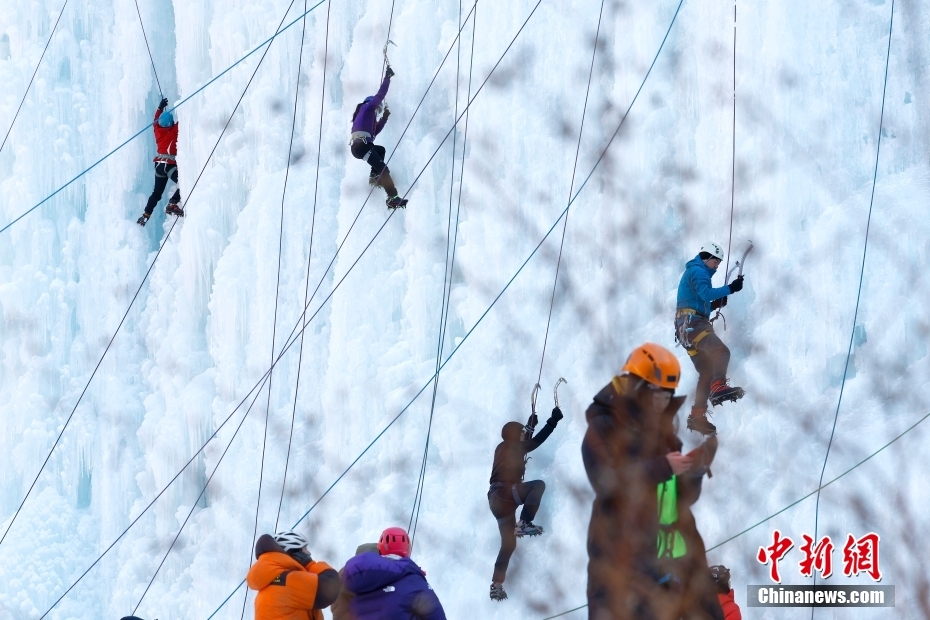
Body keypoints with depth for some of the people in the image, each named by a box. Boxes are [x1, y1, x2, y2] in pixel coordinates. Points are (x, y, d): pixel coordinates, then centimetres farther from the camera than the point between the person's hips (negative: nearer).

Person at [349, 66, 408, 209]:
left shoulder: (368, 114, 33)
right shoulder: (368, 107, 10)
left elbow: (374, 132, 35)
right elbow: (380, 95, 0)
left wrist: (384, 118, 31)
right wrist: (387, 78, 7)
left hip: (357, 145, 9)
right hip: (361, 145, -9)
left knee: (381, 150, 38)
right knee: (383, 169, -19)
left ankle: (374, 176, 22)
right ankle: (392, 198, -33)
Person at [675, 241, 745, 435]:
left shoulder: (694, 272, 31)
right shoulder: (697, 271, -2)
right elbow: (706, 293, -20)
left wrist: (714, 304, 18)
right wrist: (730, 288, -24)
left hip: (688, 326, 11)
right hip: (692, 323, -11)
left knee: (707, 371, 9)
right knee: (721, 351, -31)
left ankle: (697, 416, 6)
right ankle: (718, 386, -54)